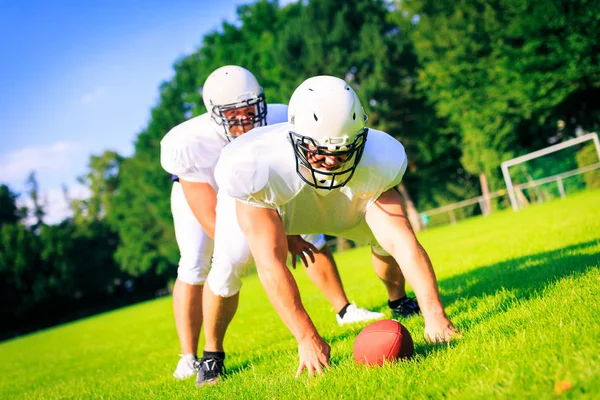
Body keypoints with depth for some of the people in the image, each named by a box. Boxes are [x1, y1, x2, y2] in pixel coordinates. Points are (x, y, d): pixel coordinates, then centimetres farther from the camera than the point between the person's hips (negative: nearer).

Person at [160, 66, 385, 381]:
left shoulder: (282, 122, -36)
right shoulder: (188, 145, -43)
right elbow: (213, 222, -43)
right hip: (198, 189, -3)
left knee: (309, 236, -1)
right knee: (194, 266, -19)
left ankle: (344, 310, 19)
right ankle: (188, 358, -4)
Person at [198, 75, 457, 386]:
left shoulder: (376, 165, -37)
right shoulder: (257, 169, -46)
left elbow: (403, 241, -42)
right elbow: (270, 264, -46)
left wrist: (434, 315, -52)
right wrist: (307, 339, -46)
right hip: (260, 206, -3)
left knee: (386, 238, -9)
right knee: (226, 271, -19)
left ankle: (398, 302, 25)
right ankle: (212, 354, 9)